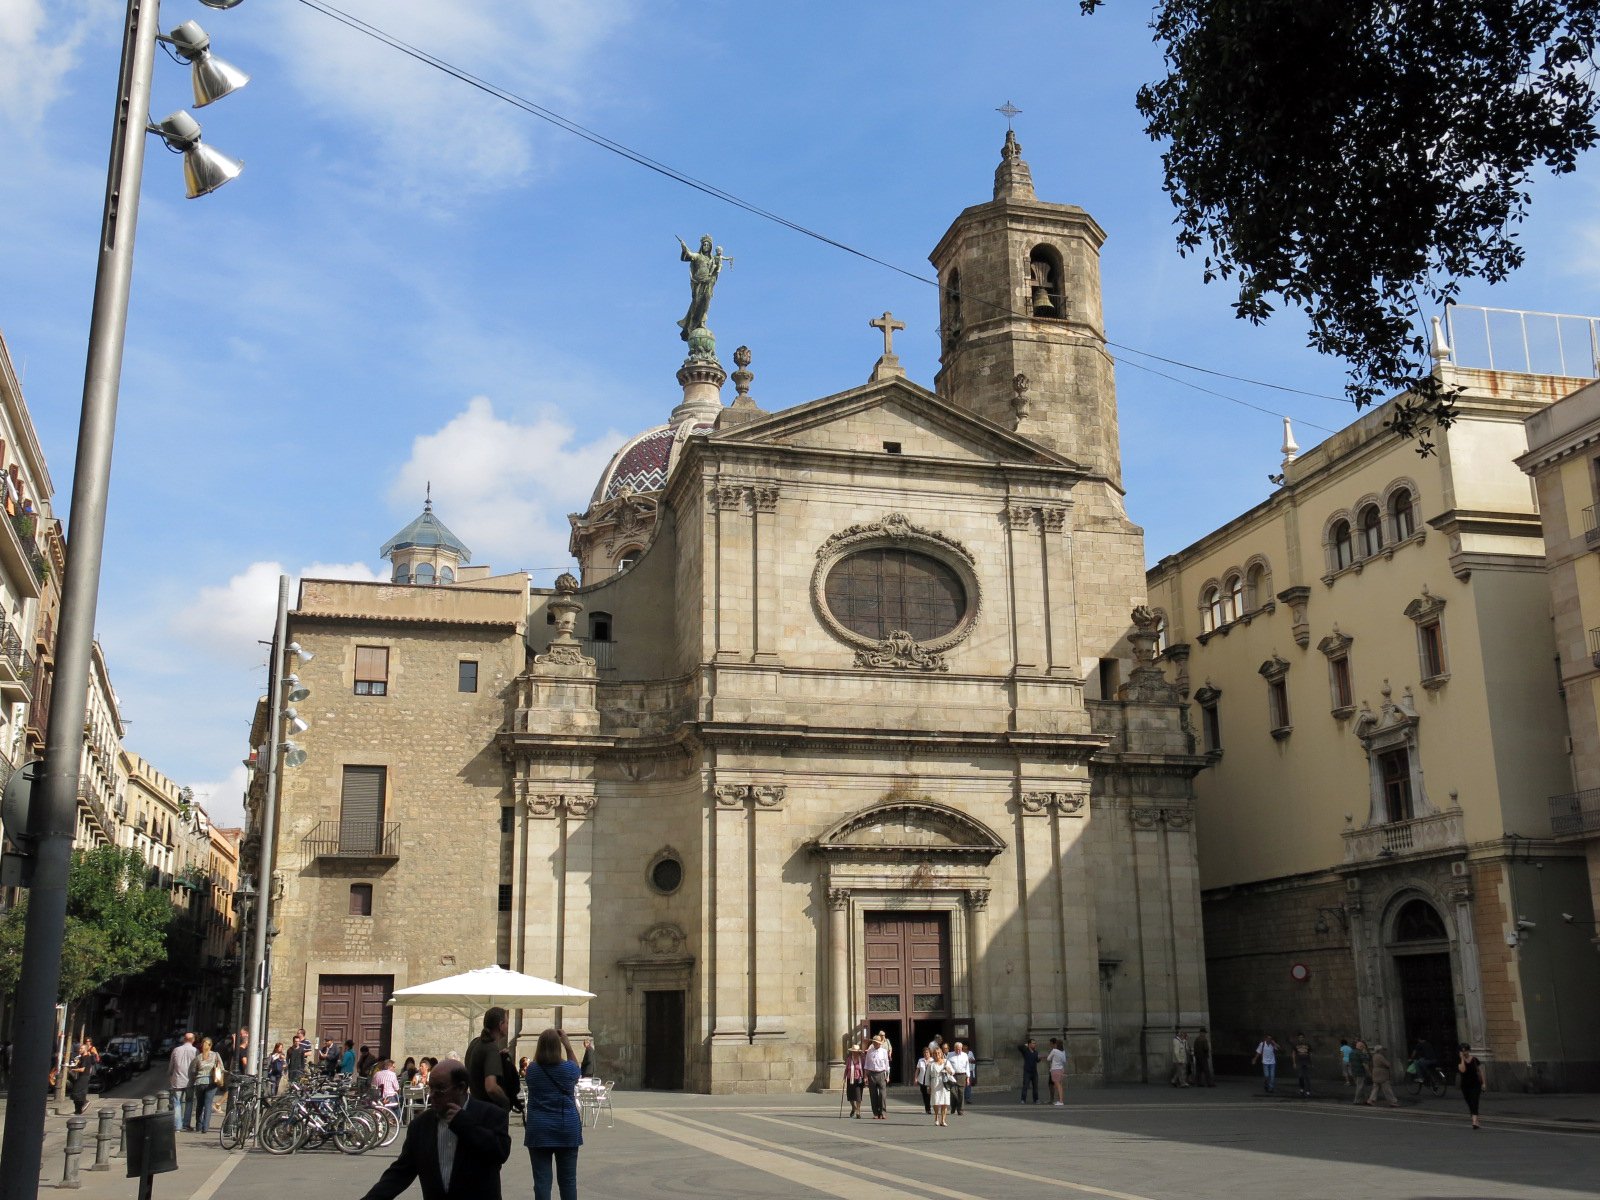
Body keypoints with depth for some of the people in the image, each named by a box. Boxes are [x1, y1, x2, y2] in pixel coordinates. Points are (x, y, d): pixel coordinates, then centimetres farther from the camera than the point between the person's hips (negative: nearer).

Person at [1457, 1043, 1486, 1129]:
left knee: (1474, 1102, -15)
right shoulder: (1460, 1061, -2)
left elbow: (1480, 1071, 6)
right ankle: (1476, 1122, 20)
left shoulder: (1474, 1060, 0)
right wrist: (1462, 1059, -17)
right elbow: (1462, 1070, -21)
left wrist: (1483, 1083, 3)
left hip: (1475, 1084, -2)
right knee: (1470, 1104, 8)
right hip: (1465, 1085, 2)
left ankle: (1474, 1121, -26)